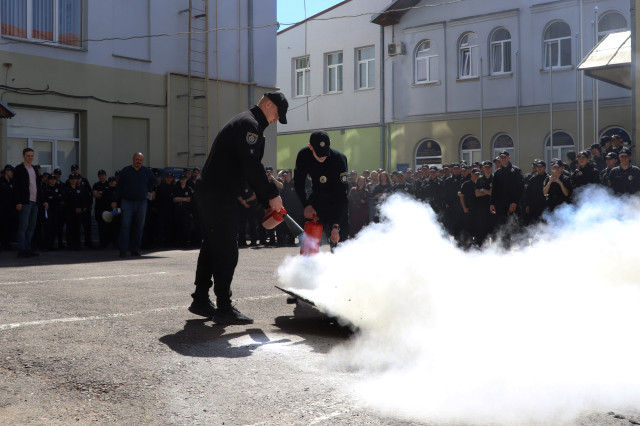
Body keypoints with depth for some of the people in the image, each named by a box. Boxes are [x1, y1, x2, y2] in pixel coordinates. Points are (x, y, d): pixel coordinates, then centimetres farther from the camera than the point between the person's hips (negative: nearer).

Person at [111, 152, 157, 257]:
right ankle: (123, 250, -9)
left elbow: (153, 181, 26)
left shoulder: (146, 172, 7)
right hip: (127, 202, -3)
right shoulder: (125, 171, 1)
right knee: (125, 225, -9)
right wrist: (115, 201, -2)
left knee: (139, 226, 6)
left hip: (141, 202, 3)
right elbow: (119, 187, 2)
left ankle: (135, 249, 15)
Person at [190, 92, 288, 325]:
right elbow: (252, 166, -22)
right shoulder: (249, 124, -11)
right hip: (218, 195, -11)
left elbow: (252, 167, 21)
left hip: (209, 192, 11)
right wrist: (272, 195, -15)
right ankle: (224, 308, -5)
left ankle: (201, 301, 23)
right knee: (226, 251, -8)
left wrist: (268, 202, 15)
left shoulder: (247, 123, 23)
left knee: (212, 247, 15)